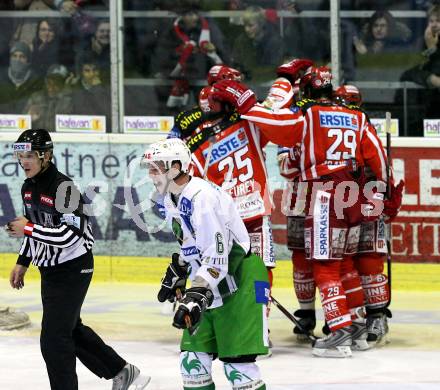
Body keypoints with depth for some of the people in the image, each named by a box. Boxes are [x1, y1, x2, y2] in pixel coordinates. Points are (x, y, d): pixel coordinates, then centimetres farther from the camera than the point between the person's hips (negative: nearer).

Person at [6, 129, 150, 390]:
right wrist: (23, 263, 17)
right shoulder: (29, 187, 4)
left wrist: (28, 229, -24)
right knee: (71, 329, 22)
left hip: (73, 270, -10)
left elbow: (70, 235, -29)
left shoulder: (63, 187, -23)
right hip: (50, 270, 10)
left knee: (54, 339, -12)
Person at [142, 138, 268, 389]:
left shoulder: (203, 197, -25)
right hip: (209, 286, 10)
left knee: (236, 360, -14)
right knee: (193, 356, 6)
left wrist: (196, 296, -35)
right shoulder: (172, 199, 7)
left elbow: (216, 255, -30)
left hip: (241, 281, -10)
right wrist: (176, 274, 29)